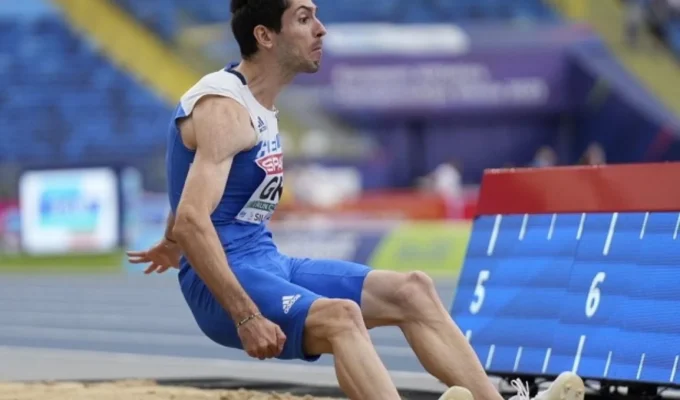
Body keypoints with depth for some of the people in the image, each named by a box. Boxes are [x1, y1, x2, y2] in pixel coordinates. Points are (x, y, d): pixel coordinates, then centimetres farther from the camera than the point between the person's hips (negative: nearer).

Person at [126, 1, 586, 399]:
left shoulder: (259, 106, 14)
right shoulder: (224, 108, -17)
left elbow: (194, 187, 32)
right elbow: (192, 221, -28)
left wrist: (171, 246, 49)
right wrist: (246, 317, -33)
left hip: (268, 263, 10)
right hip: (226, 279, -10)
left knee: (411, 289, 1)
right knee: (340, 315, -35)